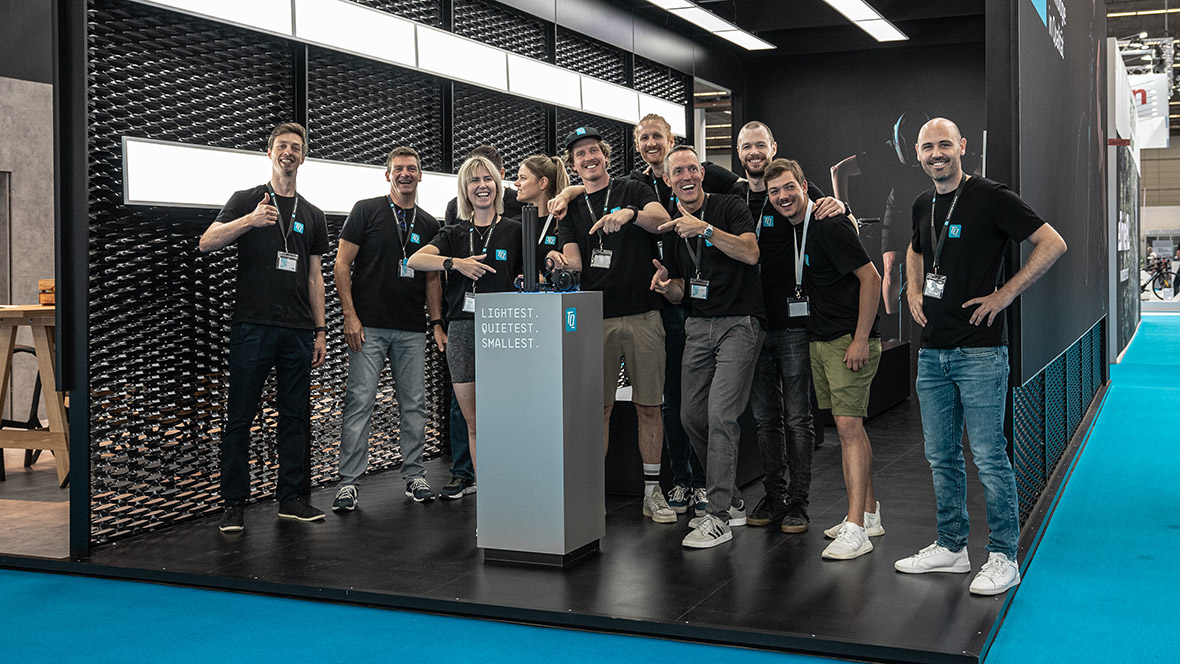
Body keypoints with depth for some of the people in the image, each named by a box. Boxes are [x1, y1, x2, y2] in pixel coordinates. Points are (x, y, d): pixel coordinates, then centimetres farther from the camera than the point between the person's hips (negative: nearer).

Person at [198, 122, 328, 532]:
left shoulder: (312, 216, 16)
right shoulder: (246, 201, 5)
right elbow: (207, 243, -9)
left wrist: (321, 332, 10)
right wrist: (250, 221, -25)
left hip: (298, 332, 4)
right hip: (253, 326, -4)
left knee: (295, 417, 7)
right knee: (240, 417, -1)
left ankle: (292, 498, 15)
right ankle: (233, 503, 5)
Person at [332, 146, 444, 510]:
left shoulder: (428, 224, 14)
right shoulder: (366, 211, 1)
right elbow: (342, 265, -2)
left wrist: (437, 322, 7)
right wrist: (350, 316, -10)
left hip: (412, 330, 4)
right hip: (369, 327, -4)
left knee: (414, 404, 7)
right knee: (360, 401, -6)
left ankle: (414, 474, 18)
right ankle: (348, 481, 0)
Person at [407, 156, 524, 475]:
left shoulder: (514, 231, 7)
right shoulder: (453, 234, 14)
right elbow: (414, 261, -2)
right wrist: (455, 263, -14)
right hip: (461, 330, 3)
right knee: (474, 423, 4)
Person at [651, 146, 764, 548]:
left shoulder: (728, 207, -3)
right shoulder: (671, 226, 13)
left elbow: (751, 253, -19)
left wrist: (706, 229, -28)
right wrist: (666, 285, -7)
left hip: (739, 322, -7)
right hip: (699, 325, 7)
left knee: (721, 414, -15)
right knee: (692, 416, 5)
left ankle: (718, 518, -10)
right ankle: (732, 501, 21)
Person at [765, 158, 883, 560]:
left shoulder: (830, 226, -16)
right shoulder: (793, 228, 11)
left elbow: (871, 279, -19)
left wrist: (860, 339, -21)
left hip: (850, 340, -9)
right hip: (819, 339, 9)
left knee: (849, 426, -13)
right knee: (849, 427, 14)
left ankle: (856, 530, -14)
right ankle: (869, 513, 25)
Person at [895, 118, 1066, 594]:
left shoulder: (991, 198, -8)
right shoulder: (923, 206, 13)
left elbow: (1052, 244, -10)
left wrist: (1004, 295, -12)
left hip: (979, 352, -7)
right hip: (932, 350, 7)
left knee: (989, 457, -3)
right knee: (941, 456, 12)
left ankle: (1003, 558, 7)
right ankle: (951, 547, 24)